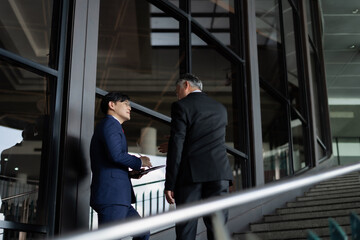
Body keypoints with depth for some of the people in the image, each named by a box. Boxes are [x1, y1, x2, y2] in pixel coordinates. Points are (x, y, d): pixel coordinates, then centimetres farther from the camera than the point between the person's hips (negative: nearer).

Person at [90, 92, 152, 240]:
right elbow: (117, 155, -21)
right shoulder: (109, 124, -5)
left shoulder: (111, 125, 26)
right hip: (111, 196, -11)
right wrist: (139, 162, -5)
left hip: (118, 199, 11)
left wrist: (129, 172, 15)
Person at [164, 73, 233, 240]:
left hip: (190, 174, -4)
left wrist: (169, 184, -7)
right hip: (219, 172, 5)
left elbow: (176, 144, -7)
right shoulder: (220, 108, 19)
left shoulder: (181, 106, 1)